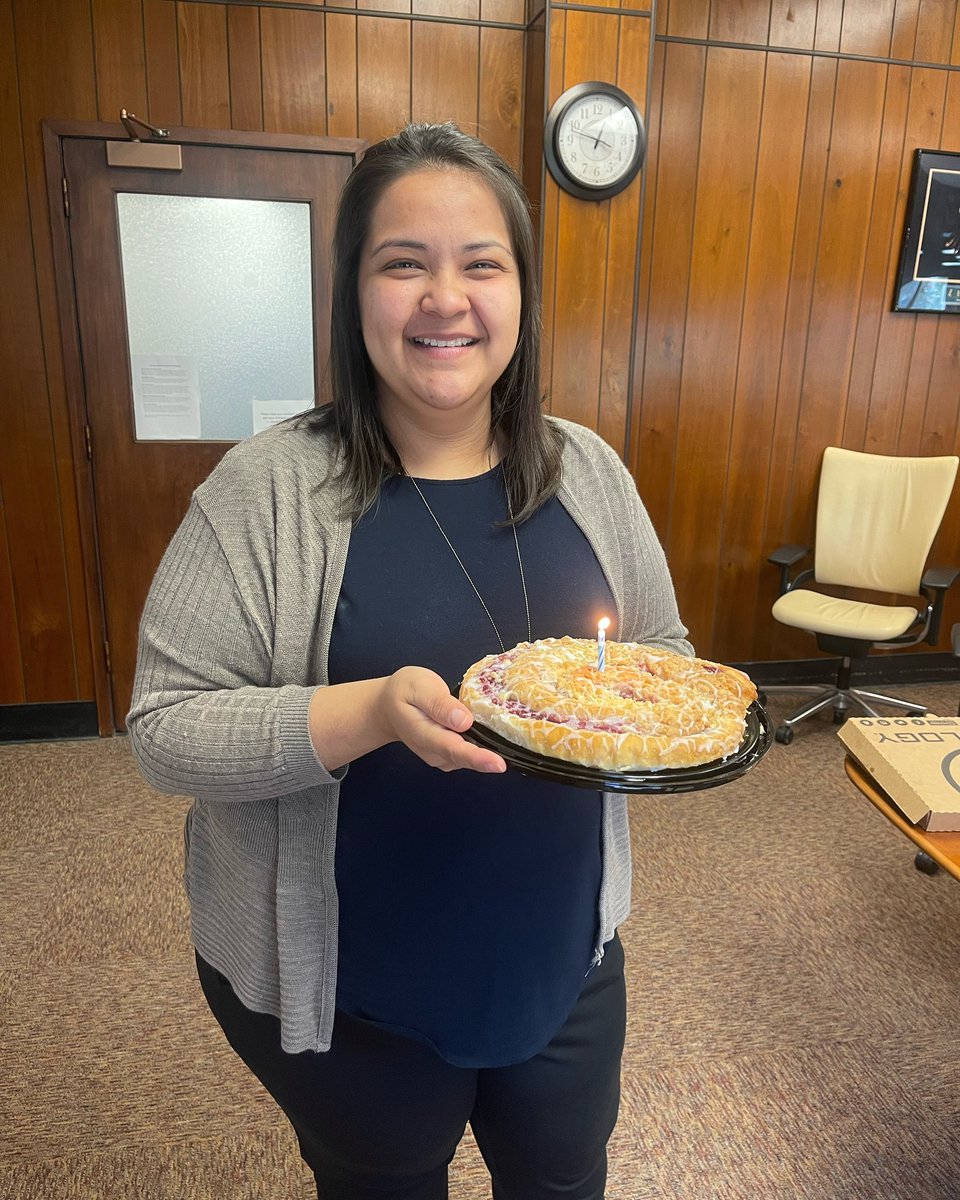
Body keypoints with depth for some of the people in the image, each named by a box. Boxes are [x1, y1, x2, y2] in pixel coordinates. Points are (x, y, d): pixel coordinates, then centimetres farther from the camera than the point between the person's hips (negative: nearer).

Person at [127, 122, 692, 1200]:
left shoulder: (587, 471, -4)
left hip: (566, 960, 4)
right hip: (344, 994, -3)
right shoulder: (269, 488, -17)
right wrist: (373, 709, -32)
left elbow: (666, 651, 7)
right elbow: (163, 728, -17)